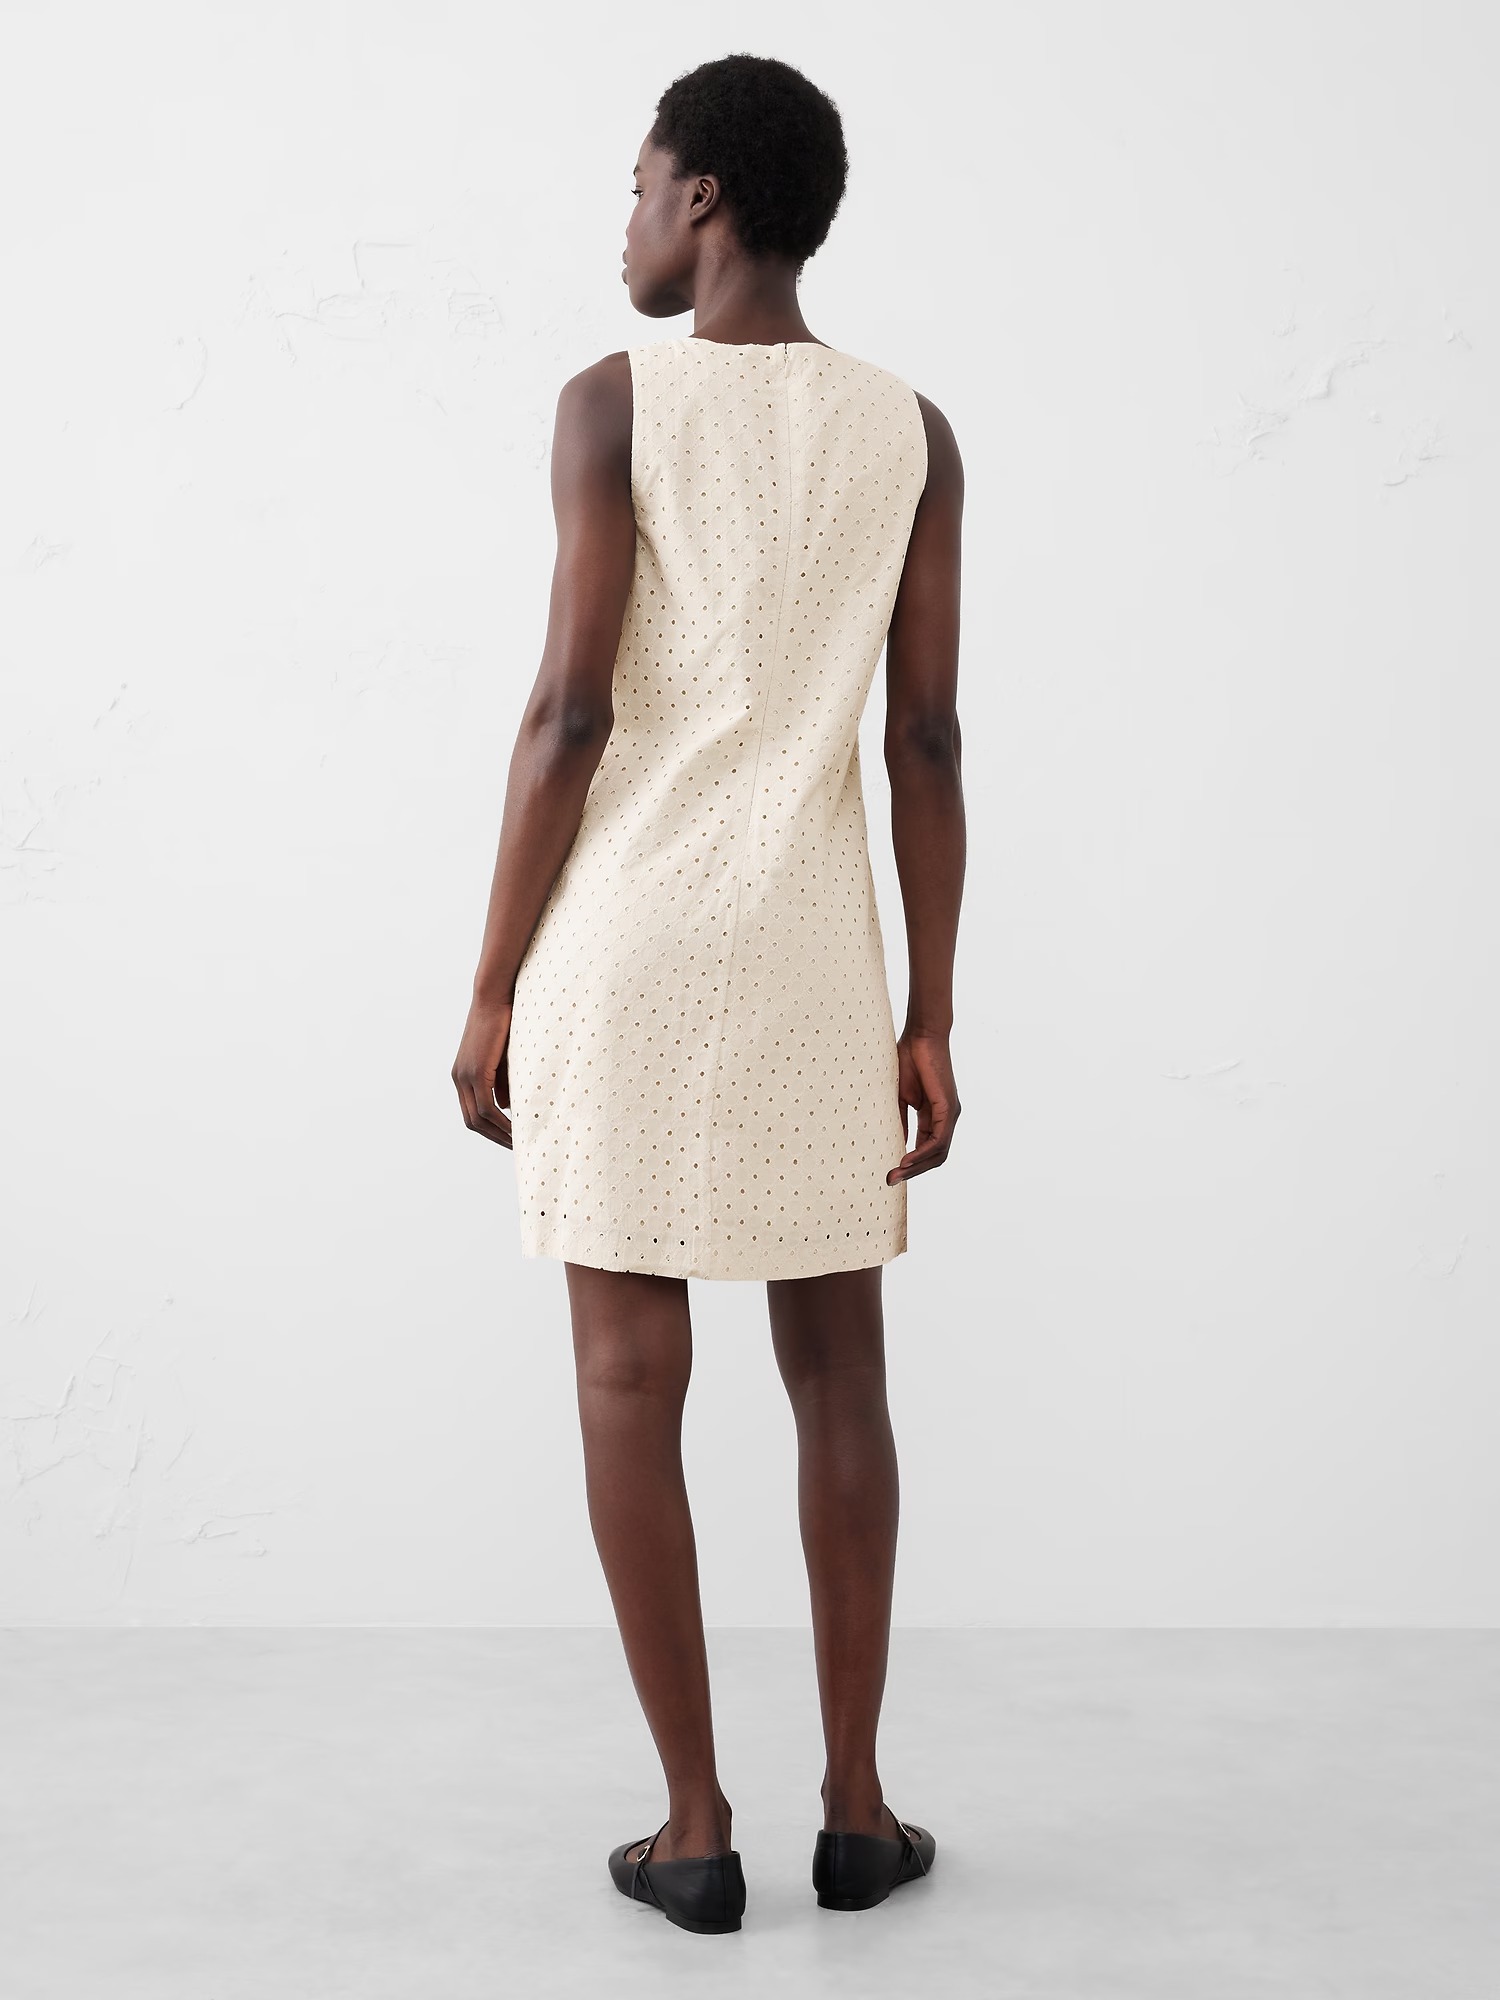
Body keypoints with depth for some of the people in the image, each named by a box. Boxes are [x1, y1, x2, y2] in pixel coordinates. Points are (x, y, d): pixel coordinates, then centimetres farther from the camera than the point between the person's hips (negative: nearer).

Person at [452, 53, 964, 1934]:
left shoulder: (613, 403, -5)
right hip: (813, 953, 3)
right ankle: (855, 1804, 15)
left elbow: (572, 710, -10)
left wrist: (492, 989, -4)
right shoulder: (910, 431, 5)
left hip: (625, 940, -2)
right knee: (837, 1372, 12)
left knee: (629, 1383, 4)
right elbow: (927, 743, 2)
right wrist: (929, 1021, 5)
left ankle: (695, 1825, 8)